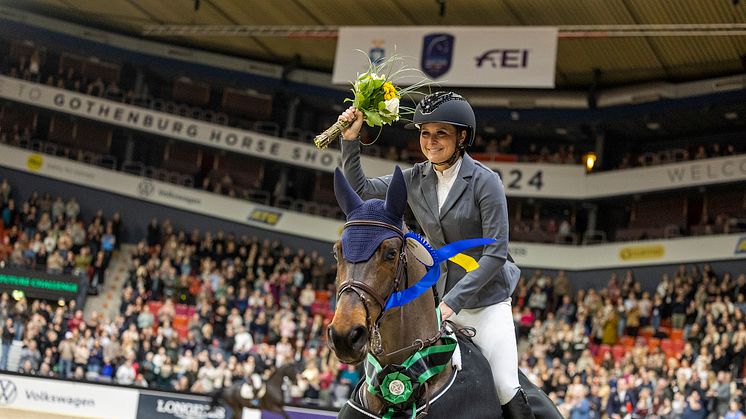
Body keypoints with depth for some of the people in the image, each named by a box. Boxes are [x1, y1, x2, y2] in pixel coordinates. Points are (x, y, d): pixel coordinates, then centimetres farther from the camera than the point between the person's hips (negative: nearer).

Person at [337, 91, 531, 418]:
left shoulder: (485, 182, -14)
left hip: (485, 302, -5)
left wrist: (452, 301, -23)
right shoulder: (417, 179, 2)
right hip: (437, 298, 5)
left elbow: (496, 253, -18)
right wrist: (350, 140, -5)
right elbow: (360, 190, 9)